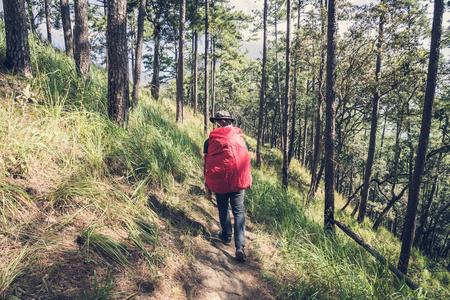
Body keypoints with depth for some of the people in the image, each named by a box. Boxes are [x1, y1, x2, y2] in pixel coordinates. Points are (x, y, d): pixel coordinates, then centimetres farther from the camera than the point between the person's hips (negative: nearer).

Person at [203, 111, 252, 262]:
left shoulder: (210, 140, 2)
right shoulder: (240, 137, 8)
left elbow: (207, 164, 3)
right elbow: (246, 160, 12)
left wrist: (207, 185, 10)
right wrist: (247, 181, 23)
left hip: (219, 181, -1)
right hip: (238, 181, 1)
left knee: (223, 209, 20)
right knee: (239, 211, 6)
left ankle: (226, 236, 36)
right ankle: (240, 247, -4)